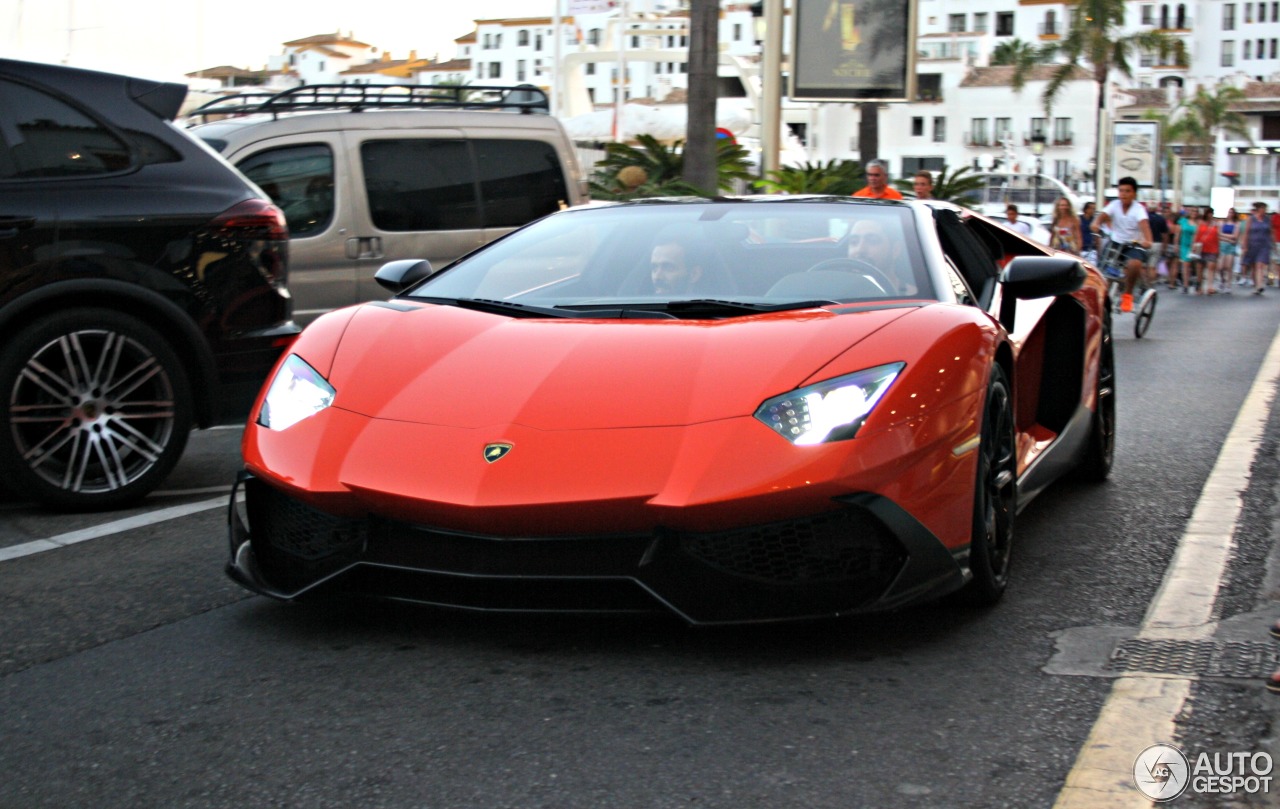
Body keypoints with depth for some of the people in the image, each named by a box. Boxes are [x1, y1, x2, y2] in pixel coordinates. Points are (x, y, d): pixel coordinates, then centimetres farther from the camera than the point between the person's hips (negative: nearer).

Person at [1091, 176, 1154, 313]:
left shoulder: (1138, 209, -12)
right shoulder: (1115, 205, -3)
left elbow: (1144, 224, -30)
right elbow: (1103, 215, -22)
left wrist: (1147, 241, -51)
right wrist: (1096, 223, -47)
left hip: (1134, 246, -4)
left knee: (1134, 264, -33)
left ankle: (1127, 294, -12)